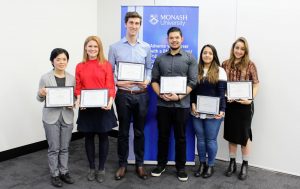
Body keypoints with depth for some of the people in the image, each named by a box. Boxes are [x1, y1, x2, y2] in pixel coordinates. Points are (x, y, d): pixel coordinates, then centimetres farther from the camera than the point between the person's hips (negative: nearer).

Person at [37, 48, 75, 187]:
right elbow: (40, 99, 0)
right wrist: (41, 94, -22)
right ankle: (55, 174, 22)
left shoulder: (71, 78, 2)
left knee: (64, 148, 13)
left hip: (67, 117, 3)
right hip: (51, 117, -2)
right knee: (54, 148, 6)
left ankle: (64, 172, 29)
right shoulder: (45, 78, -6)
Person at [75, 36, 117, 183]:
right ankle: (92, 168, 28)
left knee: (103, 137, 7)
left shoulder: (106, 65, -2)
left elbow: (110, 86, -6)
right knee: (89, 137, 11)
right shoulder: (80, 67, 5)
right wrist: (78, 101, -13)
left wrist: (110, 101, -22)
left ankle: (101, 169, 24)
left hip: (103, 107, -2)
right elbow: (78, 88, 5)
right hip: (86, 107, 2)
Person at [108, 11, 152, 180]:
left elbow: (149, 68, 11)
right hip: (123, 94, -1)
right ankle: (122, 164, 22)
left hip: (141, 95, 2)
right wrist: (118, 82, -13)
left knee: (139, 131, 11)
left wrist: (147, 81, -8)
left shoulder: (146, 47, 6)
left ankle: (140, 164, 24)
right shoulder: (115, 47, 1)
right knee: (123, 131, 8)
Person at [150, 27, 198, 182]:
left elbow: (193, 82, -4)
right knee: (162, 136, 11)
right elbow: (154, 80, 6)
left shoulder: (190, 58, 2)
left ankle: (181, 167, 22)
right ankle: (161, 164, 26)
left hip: (182, 104, -2)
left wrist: (179, 96, -15)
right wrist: (160, 94, -11)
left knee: (180, 137, 8)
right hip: (162, 104, 2)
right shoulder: (160, 58, 9)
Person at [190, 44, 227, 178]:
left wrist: (222, 110, -16)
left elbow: (221, 92, -6)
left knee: (211, 140, 4)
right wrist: (192, 104, -5)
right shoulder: (196, 70, 9)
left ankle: (210, 165, 21)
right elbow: (192, 90, 10)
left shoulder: (220, 71, -1)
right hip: (197, 112, 3)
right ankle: (202, 164, 27)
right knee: (200, 139, 12)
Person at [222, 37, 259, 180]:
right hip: (229, 104, 3)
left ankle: (245, 165, 22)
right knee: (231, 134, 12)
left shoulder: (250, 65, -4)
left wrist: (250, 99, -16)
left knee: (244, 134, 7)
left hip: (244, 104, -2)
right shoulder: (226, 64, 4)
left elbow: (256, 85, -3)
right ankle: (232, 163, 27)